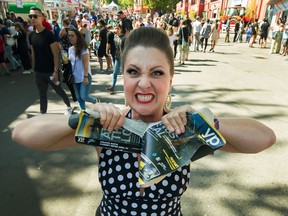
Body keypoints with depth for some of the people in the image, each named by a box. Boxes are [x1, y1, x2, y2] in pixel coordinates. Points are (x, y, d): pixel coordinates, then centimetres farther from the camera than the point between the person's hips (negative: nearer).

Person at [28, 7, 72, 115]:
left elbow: (56, 54, -15)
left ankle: (69, 107, 35)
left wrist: (56, 71, -18)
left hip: (50, 71, -5)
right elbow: (33, 53, 12)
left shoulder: (49, 34, -14)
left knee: (59, 91, 12)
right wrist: (33, 69, 12)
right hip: (38, 72, 5)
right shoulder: (31, 35, 5)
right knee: (42, 95, 13)